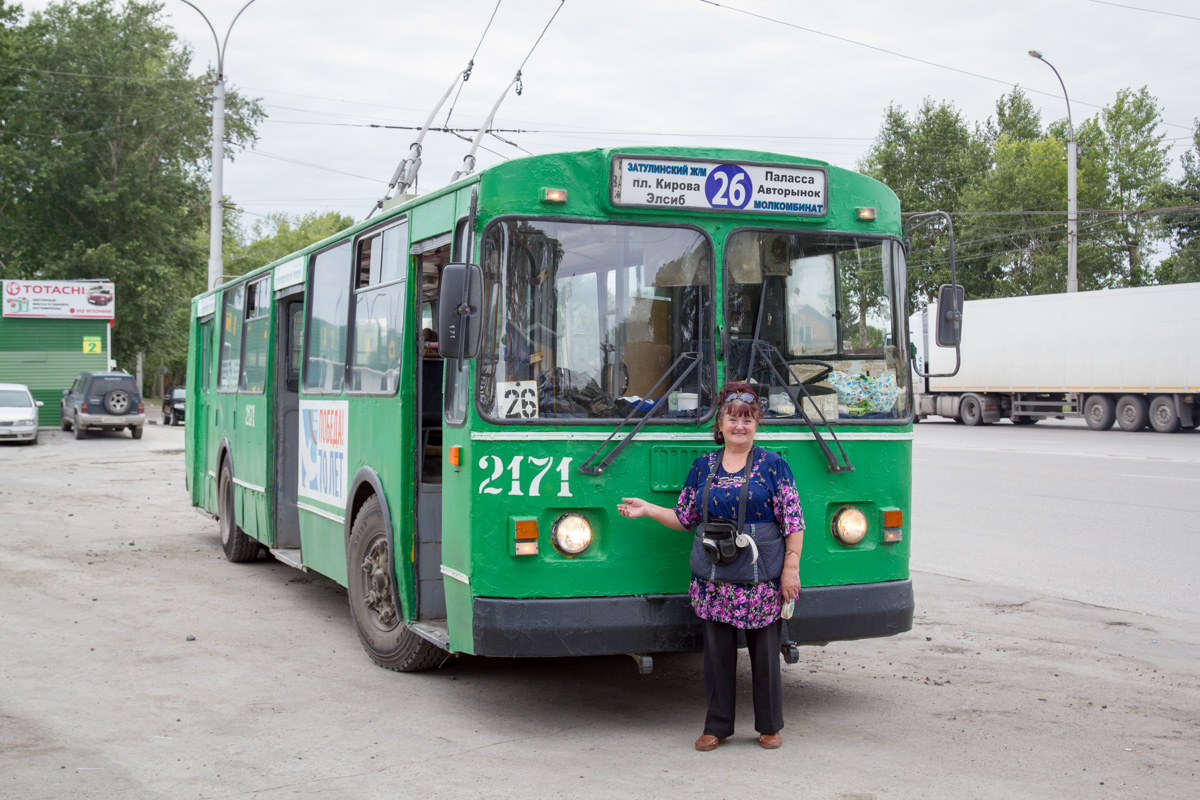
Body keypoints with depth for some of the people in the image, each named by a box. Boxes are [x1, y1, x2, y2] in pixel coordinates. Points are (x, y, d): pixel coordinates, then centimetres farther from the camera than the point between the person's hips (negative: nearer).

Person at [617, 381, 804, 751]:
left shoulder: (773, 465, 0)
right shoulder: (703, 466, 10)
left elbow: (793, 522, -2)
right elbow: (685, 518, 14)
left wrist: (791, 568, -9)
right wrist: (647, 509, 4)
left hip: (761, 578, -3)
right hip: (713, 578, 3)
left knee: (764, 652, 5)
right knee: (717, 652, 7)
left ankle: (770, 726, 21)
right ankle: (717, 726, 19)